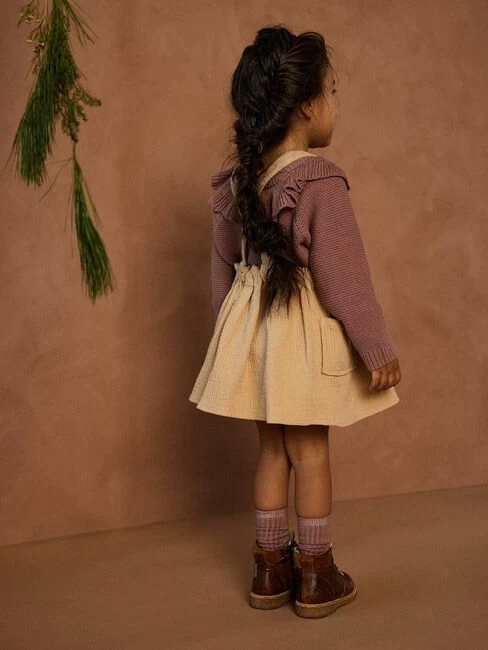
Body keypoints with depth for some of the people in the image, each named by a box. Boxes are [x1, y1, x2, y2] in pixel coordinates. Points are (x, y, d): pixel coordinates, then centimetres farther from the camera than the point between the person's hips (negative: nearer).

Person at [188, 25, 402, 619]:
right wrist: (378, 348, -9)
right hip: (307, 332, -6)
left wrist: (229, 332, 23)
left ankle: (270, 568, 27)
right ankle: (315, 577, 21)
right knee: (310, 450, 6)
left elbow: (223, 269, 11)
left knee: (273, 448, 16)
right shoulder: (319, 180, -19)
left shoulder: (235, 181, 2)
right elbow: (344, 276, -18)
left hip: (253, 329, 6)